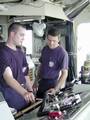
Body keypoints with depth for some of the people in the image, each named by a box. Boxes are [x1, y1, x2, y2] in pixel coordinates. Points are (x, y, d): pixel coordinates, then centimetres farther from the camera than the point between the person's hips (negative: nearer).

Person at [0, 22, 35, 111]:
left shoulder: (20, 53, 9)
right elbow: (8, 78, -31)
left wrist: (31, 93, 6)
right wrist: (25, 93, -44)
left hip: (23, 94, 8)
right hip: (10, 96, -7)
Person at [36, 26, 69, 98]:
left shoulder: (62, 53, -17)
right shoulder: (45, 49, 4)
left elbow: (64, 73, -19)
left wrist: (56, 89, -26)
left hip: (52, 85, -6)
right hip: (41, 84, 6)